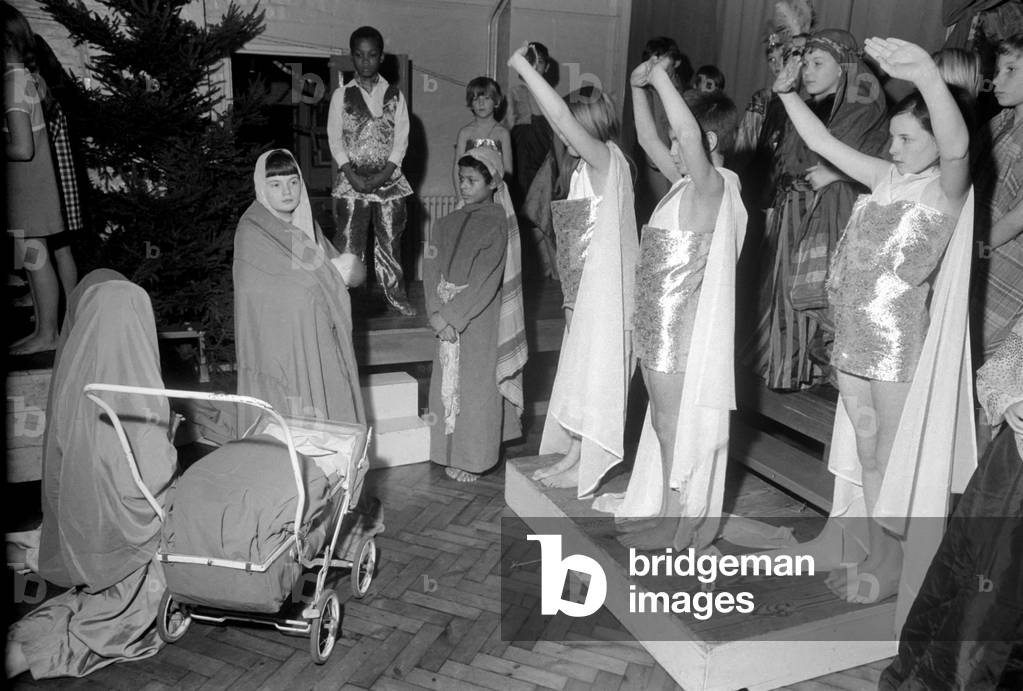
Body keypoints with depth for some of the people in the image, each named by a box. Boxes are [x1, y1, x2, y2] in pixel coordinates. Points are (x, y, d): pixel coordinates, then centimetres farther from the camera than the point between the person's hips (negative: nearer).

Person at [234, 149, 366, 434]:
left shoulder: (306, 225, 12)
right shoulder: (251, 231, -9)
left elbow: (355, 271, 7)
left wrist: (326, 271, -13)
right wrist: (335, 270, -2)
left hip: (317, 342, 6)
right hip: (276, 345, -6)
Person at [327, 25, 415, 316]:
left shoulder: (394, 94, 7)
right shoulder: (341, 95, 5)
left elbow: (401, 139, 1)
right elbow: (335, 139, 0)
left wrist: (382, 175, -11)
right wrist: (353, 176, -13)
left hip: (389, 178, 1)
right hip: (352, 179, -1)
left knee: (391, 238, 5)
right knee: (349, 240, -4)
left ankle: (396, 294, 17)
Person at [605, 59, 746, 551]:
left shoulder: (712, 185, -15)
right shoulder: (687, 181, 10)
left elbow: (689, 131, -34)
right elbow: (647, 140, 20)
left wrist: (661, 76, -24)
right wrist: (638, 88, 12)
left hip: (681, 330, -9)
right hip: (659, 324, 9)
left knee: (675, 425, 2)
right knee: (666, 423, 18)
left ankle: (676, 526, 16)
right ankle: (666, 509, 33)